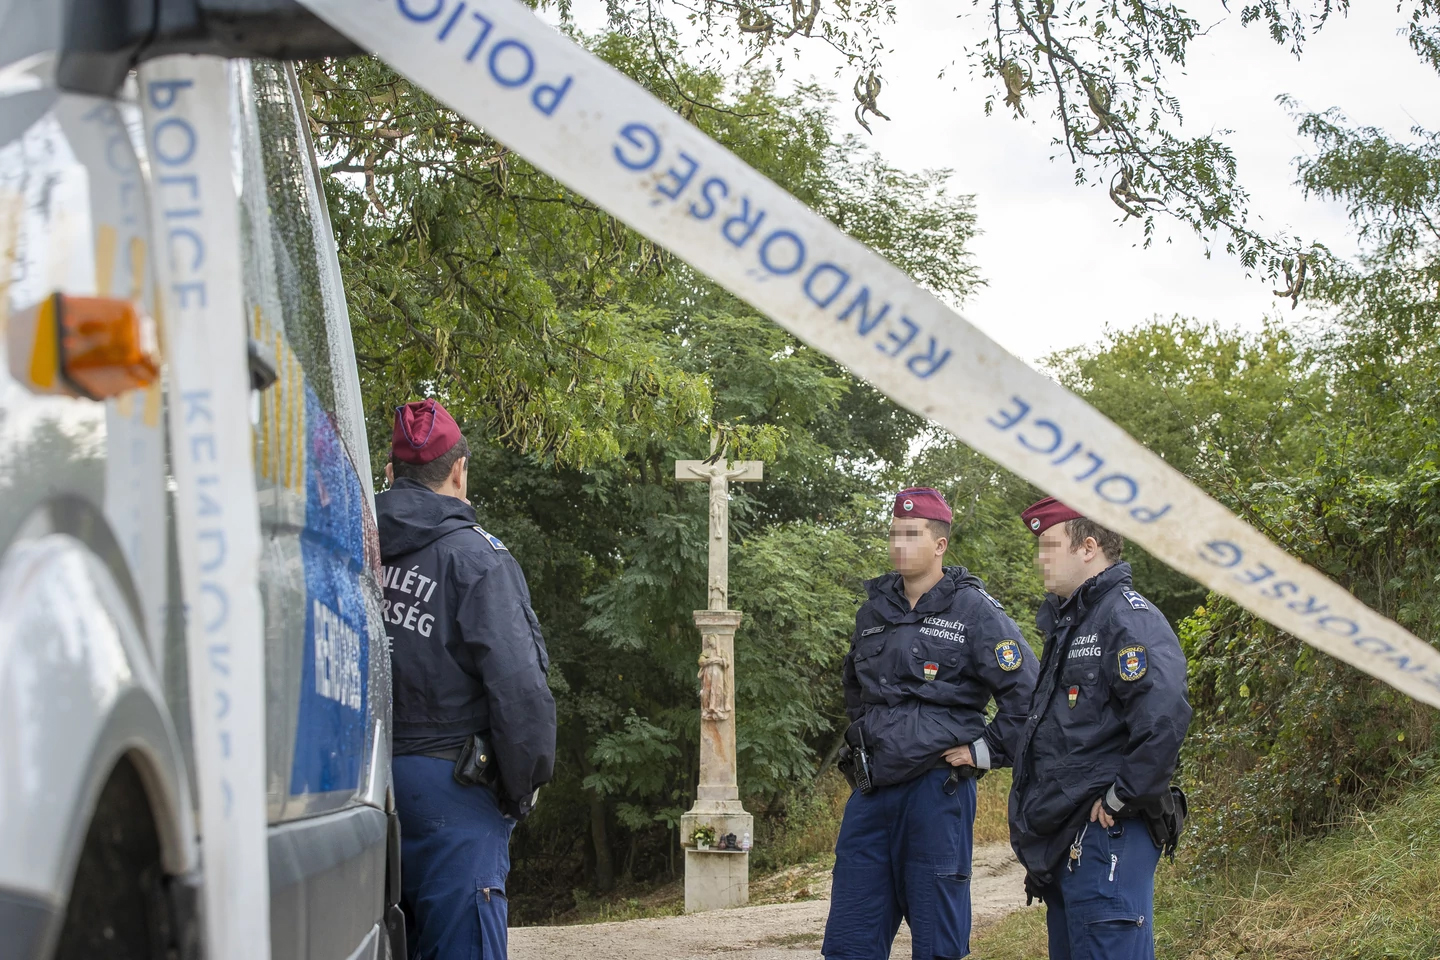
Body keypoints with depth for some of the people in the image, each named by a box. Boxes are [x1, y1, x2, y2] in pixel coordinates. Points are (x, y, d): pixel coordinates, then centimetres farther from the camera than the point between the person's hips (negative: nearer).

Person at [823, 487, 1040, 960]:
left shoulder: (973, 609, -5)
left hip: (936, 789, -6)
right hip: (871, 791, 6)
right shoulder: (873, 611, 14)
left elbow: (1027, 691, -9)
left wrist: (987, 751, -8)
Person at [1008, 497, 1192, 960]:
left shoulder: (1128, 617, -12)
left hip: (1105, 834, -10)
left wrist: (1120, 800, -20)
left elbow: (1164, 717, -26)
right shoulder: (1066, 622, 19)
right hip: (1063, 841, 10)